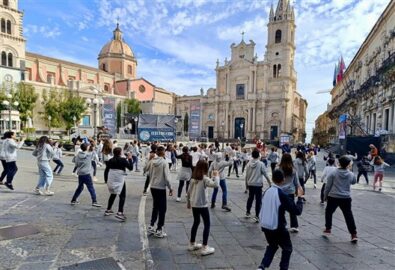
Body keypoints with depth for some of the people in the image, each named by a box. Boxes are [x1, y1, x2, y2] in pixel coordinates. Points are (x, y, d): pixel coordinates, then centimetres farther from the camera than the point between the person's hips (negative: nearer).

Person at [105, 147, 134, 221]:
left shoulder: (110, 160, 6)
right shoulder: (123, 160, -9)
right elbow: (131, 168, -9)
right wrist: (130, 159, 0)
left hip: (111, 180, 6)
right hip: (119, 180, -6)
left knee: (113, 194, 24)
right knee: (122, 196, 0)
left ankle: (108, 210, 32)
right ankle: (119, 213, -12)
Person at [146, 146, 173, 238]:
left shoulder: (151, 161, 0)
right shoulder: (164, 162, -15)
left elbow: (149, 174, 7)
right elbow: (167, 177, -16)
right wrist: (170, 188, -7)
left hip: (153, 187, 6)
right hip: (161, 188, -6)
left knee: (155, 207, 21)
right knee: (162, 209, 7)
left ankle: (151, 226, 23)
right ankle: (159, 230, 11)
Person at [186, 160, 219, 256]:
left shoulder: (193, 178, 3)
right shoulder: (204, 178, -16)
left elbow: (189, 191, 9)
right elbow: (215, 184, -30)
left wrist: (188, 202, 20)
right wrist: (216, 176, -14)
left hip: (194, 204, 7)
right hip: (202, 205, -7)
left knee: (196, 222, 21)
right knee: (207, 224, 5)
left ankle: (192, 244, 31)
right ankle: (204, 248, 5)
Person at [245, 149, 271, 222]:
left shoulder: (249, 164, -1)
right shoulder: (261, 164, -11)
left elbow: (246, 175, 5)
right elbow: (265, 174, -7)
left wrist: (246, 183, 18)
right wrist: (269, 182, 4)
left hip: (250, 184, 4)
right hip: (258, 184, -4)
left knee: (250, 198, 20)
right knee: (258, 200, 3)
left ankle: (247, 213, 31)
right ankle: (256, 216, 3)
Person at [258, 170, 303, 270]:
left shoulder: (267, 192, 0)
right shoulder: (282, 195, -18)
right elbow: (297, 211, -15)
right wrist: (300, 197, -4)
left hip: (265, 226, 6)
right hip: (277, 227, -6)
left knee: (272, 246, 27)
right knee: (287, 248, 19)